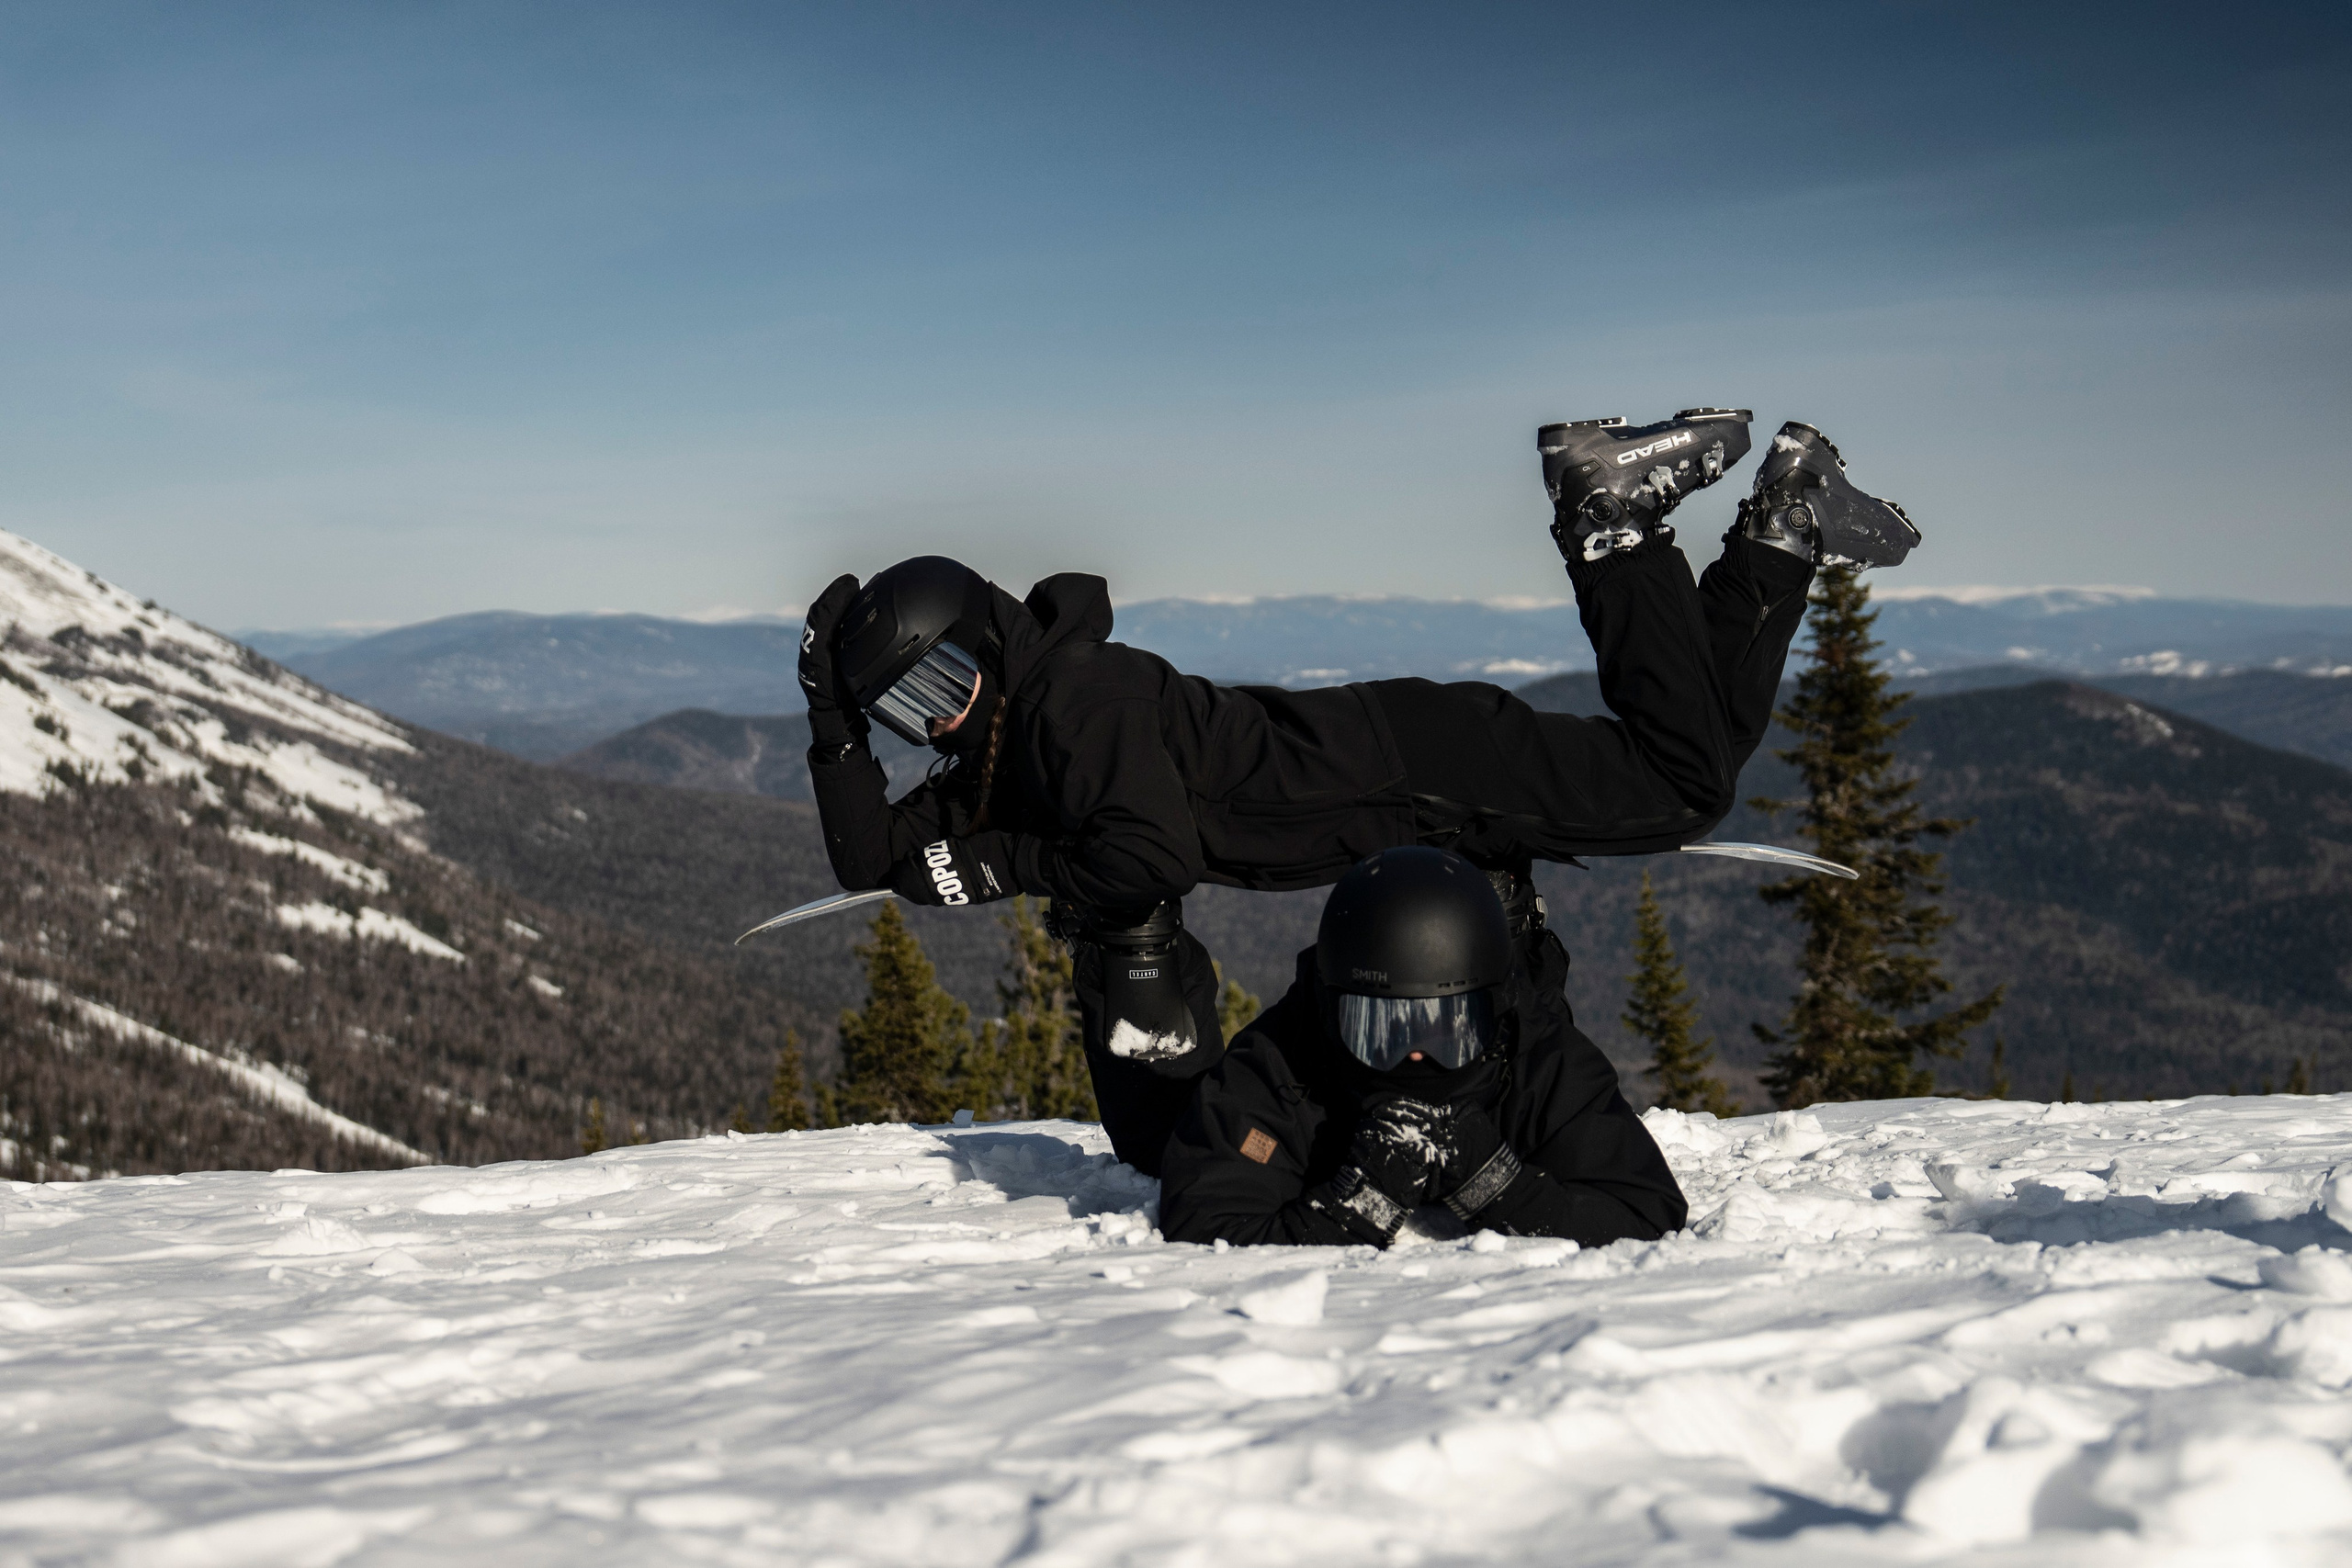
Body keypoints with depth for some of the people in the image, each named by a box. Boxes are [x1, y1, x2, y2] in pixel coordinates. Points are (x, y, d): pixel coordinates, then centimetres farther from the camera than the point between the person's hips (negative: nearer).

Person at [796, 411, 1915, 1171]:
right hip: (1402, 819, 9)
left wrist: (999, 866, -18)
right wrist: (833, 727, -2)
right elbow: (875, 861, 9)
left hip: (1413, 765, -9)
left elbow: (1154, 858, -31)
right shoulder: (992, 761, 8)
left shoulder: (1079, 694, -21)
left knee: (1688, 786, -12)